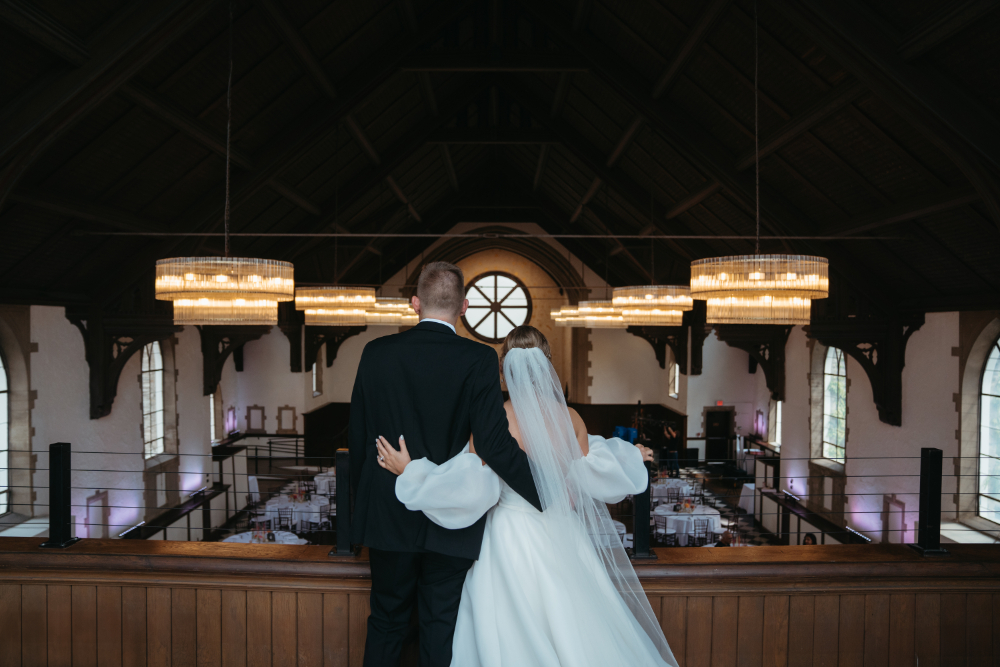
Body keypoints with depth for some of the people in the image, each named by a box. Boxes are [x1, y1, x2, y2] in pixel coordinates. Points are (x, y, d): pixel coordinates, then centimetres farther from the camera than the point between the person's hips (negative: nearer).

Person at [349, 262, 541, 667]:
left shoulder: (376, 353, -3)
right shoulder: (478, 360, -13)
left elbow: (357, 435, 3)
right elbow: (496, 444, -19)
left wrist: (363, 498, 18)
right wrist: (547, 499, -8)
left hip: (387, 516, 2)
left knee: (386, 623, 18)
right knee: (441, 632, 12)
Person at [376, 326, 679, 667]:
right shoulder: (570, 418, -5)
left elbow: (474, 490, -17)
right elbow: (592, 477, 2)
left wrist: (409, 469, -10)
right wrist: (630, 457, 21)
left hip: (510, 541, -3)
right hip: (561, 536, 3)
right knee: (571, 633, 19)